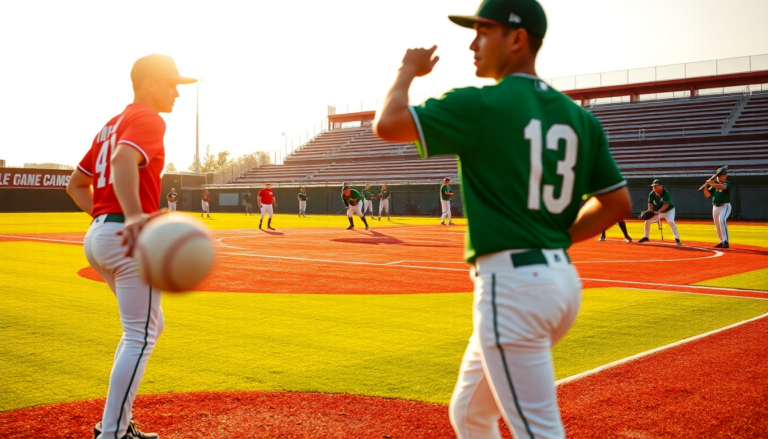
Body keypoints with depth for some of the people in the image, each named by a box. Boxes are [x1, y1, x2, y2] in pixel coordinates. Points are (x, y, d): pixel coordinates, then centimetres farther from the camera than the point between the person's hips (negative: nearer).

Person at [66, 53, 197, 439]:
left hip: (98, 235, 10)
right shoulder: (148, 119, -8)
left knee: (148, 326, 20)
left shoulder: (112, 125, 22)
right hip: (127, 238, -10)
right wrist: (132, 216, -46)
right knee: (141, 337, -6)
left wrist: (105, 217, 14)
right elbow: (124, 159, -30)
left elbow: (76, 183, 24)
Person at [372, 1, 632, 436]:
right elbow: (618, 203, 11)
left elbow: (387, 125, -13)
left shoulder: (483, 104, -10)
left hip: (511, 283, -9)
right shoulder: (579, 116, 11)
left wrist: (409, 71, 5)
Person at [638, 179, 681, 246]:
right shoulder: (651, 194, -14)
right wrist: (650, 211, -23)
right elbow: (650, 203, -5)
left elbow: (666, 205, -30)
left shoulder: (666, 193, -28)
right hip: (657, 211, 5)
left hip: (669, 210, -5)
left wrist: (657, 212, -37)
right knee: (647, 221, -2)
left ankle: (677, 238, -18)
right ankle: (645, 237, 16)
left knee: (671, 221, -28)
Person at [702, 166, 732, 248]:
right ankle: (722, 242, 25)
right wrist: (705, 187, -9)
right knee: (717, 225, 10)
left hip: (725, 206, -7)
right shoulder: (714, 185, 11)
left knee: (721, 220, -27)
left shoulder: (727, 183, -6)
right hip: (715, 207, 7)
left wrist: (711, 184, -33)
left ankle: (726, 241, -26)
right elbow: (707, 195, 8)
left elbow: (722, 187, -30)